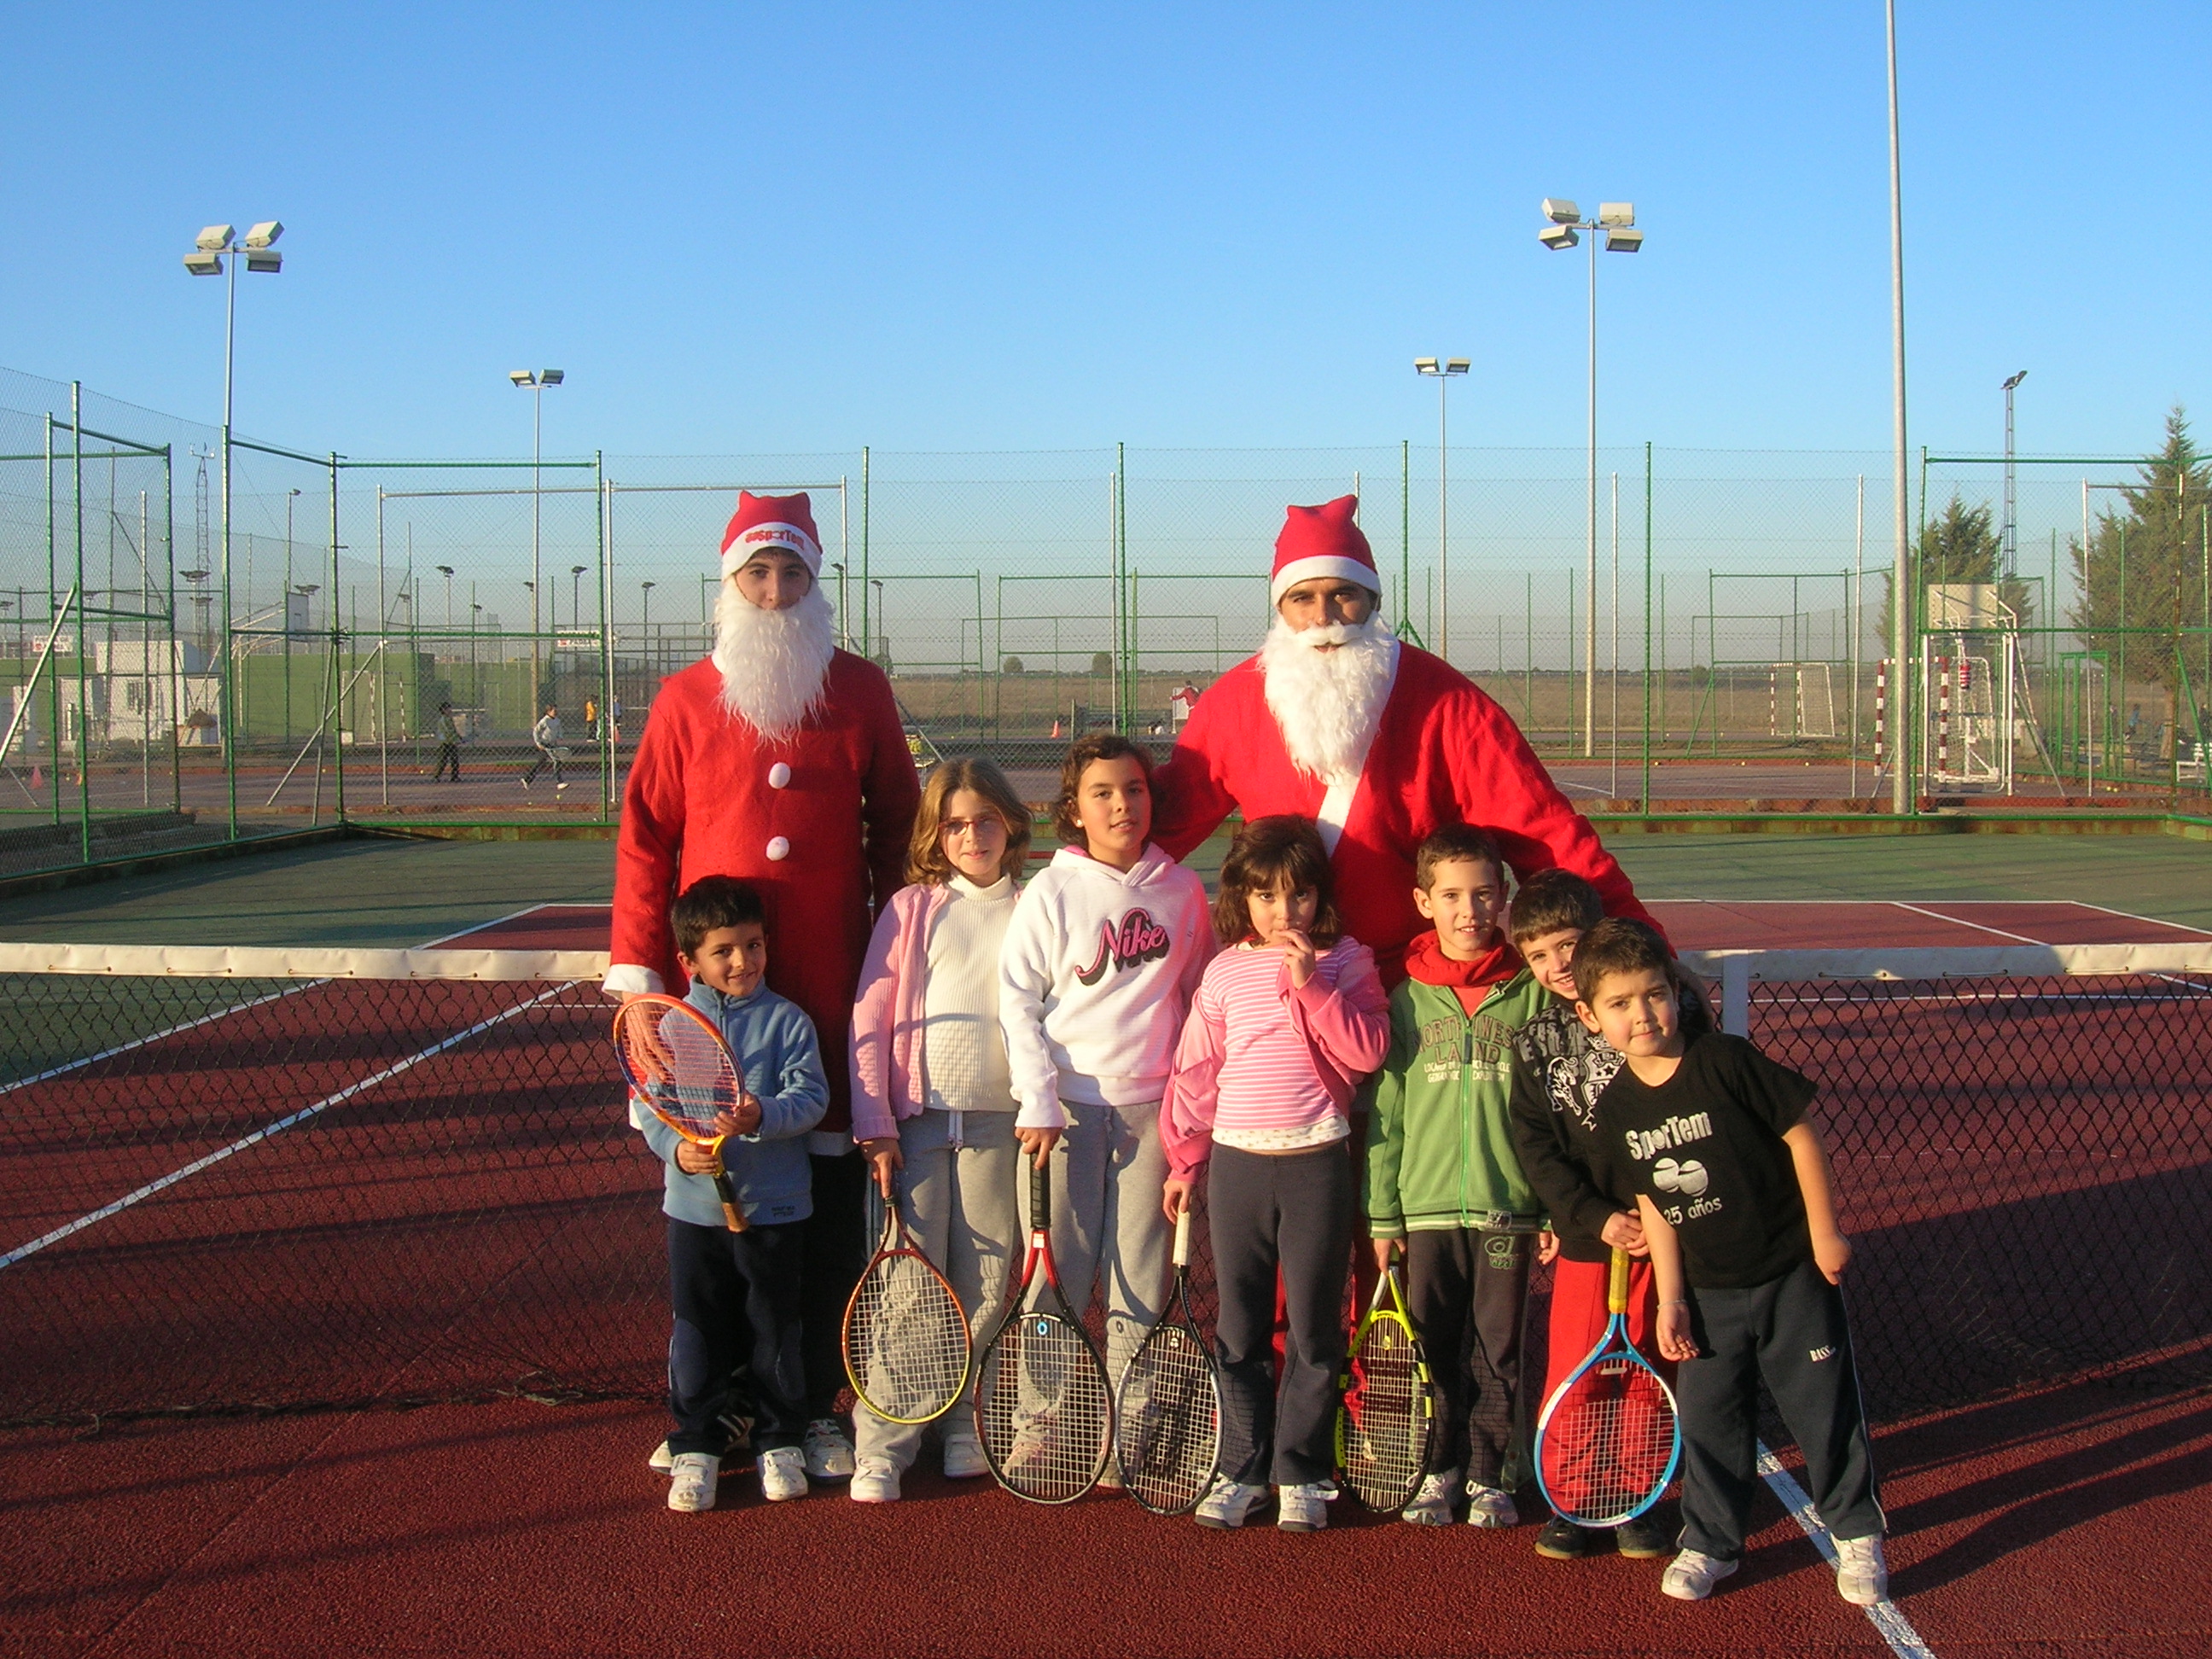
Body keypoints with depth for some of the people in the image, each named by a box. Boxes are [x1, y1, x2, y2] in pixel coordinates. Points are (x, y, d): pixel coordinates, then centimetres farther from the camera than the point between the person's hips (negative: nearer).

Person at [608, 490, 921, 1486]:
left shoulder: (860, 693, 7)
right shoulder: (686, 702, 5)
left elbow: (896, 831, 11)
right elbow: (645, 842, 3)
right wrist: (638, 969, -4)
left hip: (833, 995, 1)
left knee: (831, 1209, 3)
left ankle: (814, 1410, 15)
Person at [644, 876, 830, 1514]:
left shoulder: (788, 1022, -3)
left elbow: (809, 1096, -11)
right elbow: (647, 1104, 1)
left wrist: (761, 1117, -28)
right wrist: (676, 1147, -17)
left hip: (772, 1207, -1)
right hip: (695, 1206, 1)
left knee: (775, 1330, 9)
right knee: (698, 1334, 8)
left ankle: (780, 1443, 24)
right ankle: (696, 1449, 19)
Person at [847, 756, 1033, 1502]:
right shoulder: (911, 909, 5)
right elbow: (869, 1020, 2)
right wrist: (875, 1125, -5)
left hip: (1000, 1124, 1)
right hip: (917, 1123, -1)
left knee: (985, 1286, 6)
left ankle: (967, 1432, 20)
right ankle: (882, 1448, 4)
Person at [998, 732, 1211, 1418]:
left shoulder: (1182, 890, 4)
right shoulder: (1051, 891, -3)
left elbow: (1199, 996, 12)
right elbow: (1017, 999, -3)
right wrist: (1037, 1103, -9)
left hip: (1151, 1103, 2)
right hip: (1069, 1101, -2)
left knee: (1140, 1273, 6)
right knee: (1058, 1268, 2)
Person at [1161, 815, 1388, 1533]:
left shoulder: (1345, 963, 1)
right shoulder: (1225, 973, 6)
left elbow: (1367, 1049, -11)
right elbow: (1195, 1071, 11)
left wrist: (1312, 985, -17)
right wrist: (1185, 1158, 10)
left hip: (1316, 1163, -2)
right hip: (1236, 1163, 2)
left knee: (1314, 1327, 4)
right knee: (1239, 1330, 8)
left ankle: (1302, 1473, 14)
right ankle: (1242, 1469, 18)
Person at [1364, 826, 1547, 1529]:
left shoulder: (1531, 993, 1)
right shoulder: (1407, 997, 3)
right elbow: (1385, 1113, 6)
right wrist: (1382, 1213, 4)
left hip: (1510, 1205, -1)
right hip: (1429, 1204, 1)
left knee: (1498, 1351, 6)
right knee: (1434, 1347, 7)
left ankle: (1489, 1475, 18)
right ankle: (1439, 1469, 20)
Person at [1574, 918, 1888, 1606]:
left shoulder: (1724, 1061, -18)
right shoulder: (1615, 1108, -5)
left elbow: (1801, 1135, -11)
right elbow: (1653, 1206, 3)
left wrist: (1825, 1233, -10)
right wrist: (1670, 1299, 0)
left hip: (1792, 1272, -3)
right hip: (1709, 1291, 4)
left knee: (1823, 1405, 6)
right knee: (1707, 1418, 8)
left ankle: (1856, 1531, 24)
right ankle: (1710, 1541, 24)